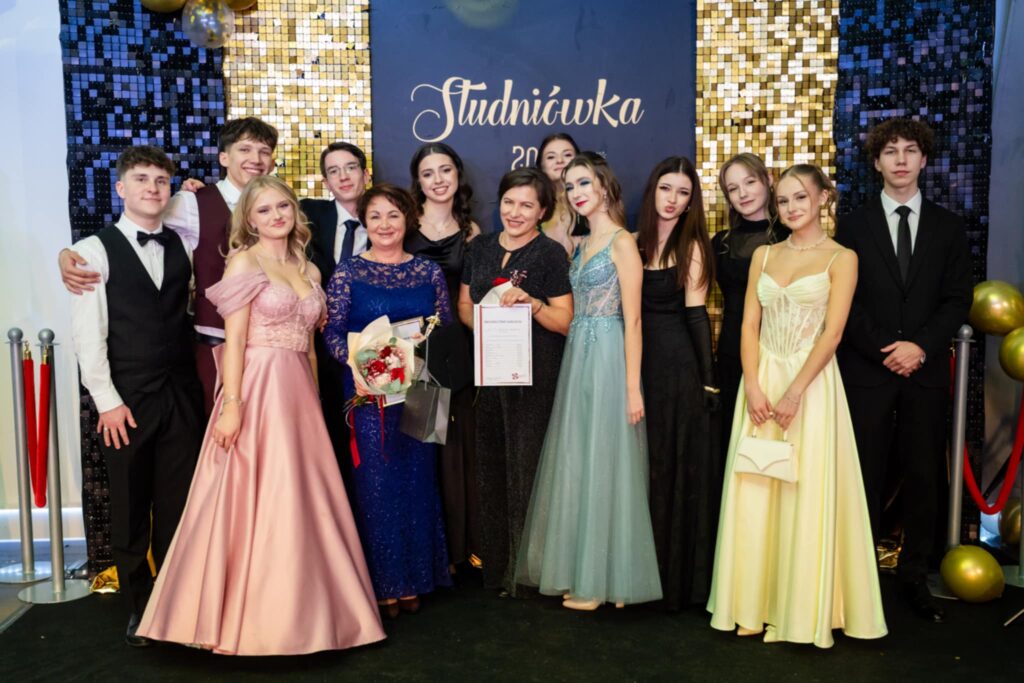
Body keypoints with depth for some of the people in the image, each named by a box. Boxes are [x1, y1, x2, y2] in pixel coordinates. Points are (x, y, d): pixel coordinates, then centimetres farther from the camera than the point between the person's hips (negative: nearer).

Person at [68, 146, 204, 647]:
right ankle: (139, 608, 24)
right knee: (130, 507, 8)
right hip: (126, 399, -3)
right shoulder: (95, 249, -2)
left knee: (178, 506, 8)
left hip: (181, 394, 3)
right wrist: (107, 400, -10)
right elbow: (87, 332, -6)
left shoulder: (182, 246, 10)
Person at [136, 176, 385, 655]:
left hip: (298, 393, 6)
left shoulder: (309, 271, 16)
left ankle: (299, 611, 21)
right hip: (257, 391, -6)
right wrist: (231, 404, -17)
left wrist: (315, 402, 15)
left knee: (302, 501, 8)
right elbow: (233, 340, -9)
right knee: (254, 501, -3)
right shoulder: (244, 261, -2)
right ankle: (245, 615, 11)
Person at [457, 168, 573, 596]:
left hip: (534, 374, -4)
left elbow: (565, 321, -5)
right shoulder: (480, 248, 13)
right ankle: (494, 563, 20)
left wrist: (531, 302, -22)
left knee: (526, 464, -1)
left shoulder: (550, 254, -3)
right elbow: (464, 305, 17)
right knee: (490, 464, 7)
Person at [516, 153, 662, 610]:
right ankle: (580, 571, 21)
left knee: (603, 464, -2)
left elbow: (632, 320, -14)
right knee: (577, 464, 11)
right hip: (578, 358, 8)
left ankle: (605, 580, 10)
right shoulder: (583, 245, 16)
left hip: (608, 359, -8)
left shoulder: (621, 242, -9)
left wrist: (632, 387, -17)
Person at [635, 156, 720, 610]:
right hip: (640, 362, 5)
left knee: (679, 467, 3)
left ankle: (681, 576, 17)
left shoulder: (693, 246, -3)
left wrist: (708, 381, -11)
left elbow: (696, 314, -8)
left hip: (679, 364, -4)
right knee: (643, 467, 11)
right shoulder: (636, 243, 9)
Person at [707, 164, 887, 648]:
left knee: (807, 495, -1)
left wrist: (795, 392, -17)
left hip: (810, 382, -4)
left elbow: (832, 332, -9)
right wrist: (752, 386, -7)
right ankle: (757, 603, 18)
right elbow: (749, 324, 5)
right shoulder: (764, 254, 11)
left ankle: (804, 611, 13)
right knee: (754, 492, 5)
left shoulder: (841, 258, 0)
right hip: (761, 380, 4)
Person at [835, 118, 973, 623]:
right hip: (867, 371, -1)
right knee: (865, 475, 2)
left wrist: (921, 346, -11)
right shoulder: (854, 226, 5)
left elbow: (958, 298, 4)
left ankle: (915, 575, 18)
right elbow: (844, 300, 0)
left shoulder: (948, 226, 9)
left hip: (926, 371, 2)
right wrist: (884, 351, -10)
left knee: (924, 476, 6)